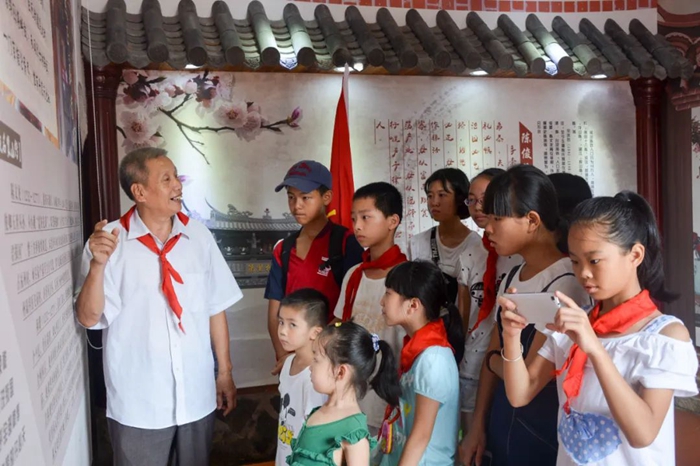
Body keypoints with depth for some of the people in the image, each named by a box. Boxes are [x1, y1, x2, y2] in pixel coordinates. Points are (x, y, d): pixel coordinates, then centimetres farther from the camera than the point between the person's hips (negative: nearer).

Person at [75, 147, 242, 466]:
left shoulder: (199, 236, -4)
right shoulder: (107, 241, -10)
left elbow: (215, 309, 1)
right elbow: (89, 318, -10)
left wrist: (225, 372, 5)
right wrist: (98, 264, -26)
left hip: (197, 393, 3)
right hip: (137, 401, -2)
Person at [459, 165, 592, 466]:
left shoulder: (565, 282, -22)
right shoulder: (512, 277, 3)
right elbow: (492, 355, 6)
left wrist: (495, 362, -1)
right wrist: (478, 426, 6)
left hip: (545, 430, -7)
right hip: (503, 421, 7)